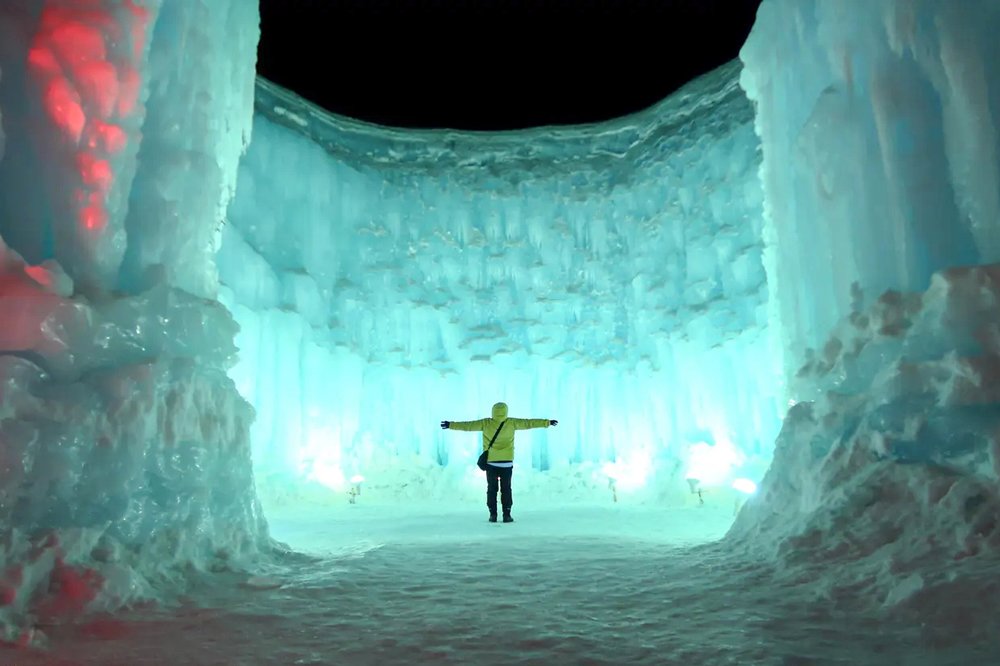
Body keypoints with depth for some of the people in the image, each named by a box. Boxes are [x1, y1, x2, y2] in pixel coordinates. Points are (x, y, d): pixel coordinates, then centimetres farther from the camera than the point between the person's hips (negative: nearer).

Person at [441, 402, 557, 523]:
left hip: (490, 462, 0)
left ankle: (493, 514, 7)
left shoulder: (485, 423, -6)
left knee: (492, 489, 9)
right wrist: (547, 422, 6)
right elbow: (528, 423, -1)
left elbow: (468, 425, -5)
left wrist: (451, 425, 2)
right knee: (506, 489, 7)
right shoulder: (512, 423, -6)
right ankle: (506, 515, 4)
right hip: (507, 462, 0)